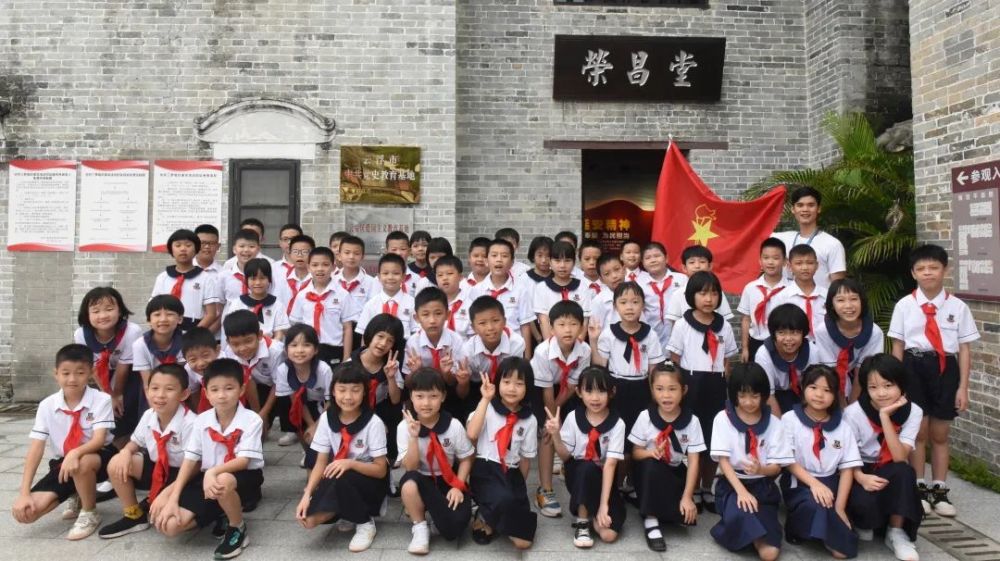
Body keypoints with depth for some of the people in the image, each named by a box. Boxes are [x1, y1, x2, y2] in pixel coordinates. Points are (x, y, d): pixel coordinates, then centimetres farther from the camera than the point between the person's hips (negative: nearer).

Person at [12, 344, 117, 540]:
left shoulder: (101, 400, -15)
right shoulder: (47, 406, -6)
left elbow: (99, 440, -23)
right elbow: (35, 449, -9)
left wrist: (76, 454, -45)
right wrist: (24, 493, -16)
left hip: (97, 457, -4)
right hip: (61, 463, 4)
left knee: (82, 463, -39)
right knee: (25, 512, -15)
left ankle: (90, 513, -11)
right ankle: (75, 496, 17)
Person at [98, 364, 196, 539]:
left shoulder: (190, 423, -27)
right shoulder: (148, 416, -7)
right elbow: (135, 442, 12)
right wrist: (126, 452, -12)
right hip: (156, 468, 7)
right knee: (116, 464, -13)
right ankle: (133, 515, 6)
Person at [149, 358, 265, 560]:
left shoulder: (252, 420, -15)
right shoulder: (202, 420, -2)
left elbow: (243, 461, -21)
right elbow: (190, 461, 0)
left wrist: (213, 471, -37)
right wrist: (173, 499, -8)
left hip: (245, 477, -5)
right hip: (207, 479, 5)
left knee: (222, 482, -40)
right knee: (169, 525, -12)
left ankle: (238, 528, -10)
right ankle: (220, 514, 14)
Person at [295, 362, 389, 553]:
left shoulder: (373, 423, -19)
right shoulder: (326, 419, -8)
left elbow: (381, 469, -16)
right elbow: (321, 463, -5)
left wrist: (350, 463, -31)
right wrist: (307, 494, -20)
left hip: (369, 482, -3)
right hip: (337, 481, 4)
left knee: (341, 479, -35)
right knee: (309, 517, -21)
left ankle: (365, 523, -9)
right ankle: (349, 511, 8)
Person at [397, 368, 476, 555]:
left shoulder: (454, 426, -13)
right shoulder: (404, 427, -12)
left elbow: (466, 459, -1)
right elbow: (410, 467, -15)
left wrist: (458, 486, -13)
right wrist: (414, 437, -28)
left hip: (449, 480, 0)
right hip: (421, 481, 0)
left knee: (453, 529, -24)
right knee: (408, 483, -36)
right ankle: (420, 527, -10)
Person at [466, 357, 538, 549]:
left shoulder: (529, 420, 5)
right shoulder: (487, 408, -4)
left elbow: (526, 458, 13)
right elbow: (471, 434, -22)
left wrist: (519, 486, 11)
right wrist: (485, 399, -18)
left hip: (512, 474, 3)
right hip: (485, 470, -3)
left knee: (523, 541, -10)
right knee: (504, 498, -38)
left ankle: (496, 516, 20)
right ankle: (484, 519, -3)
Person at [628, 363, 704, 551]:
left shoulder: (692, 421, -14)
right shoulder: (645, 417, -15)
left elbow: (693, 461, -11)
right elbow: (636, 453, -6)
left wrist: (687, 496, -17)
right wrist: (650, 452, -29)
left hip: (675, 472, 1)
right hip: (649, 472, -1)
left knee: (687, 513, -20)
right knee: (652, 464, -36)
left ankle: (660, 509, 14)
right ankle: (651, 520, -19)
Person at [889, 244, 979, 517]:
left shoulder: (958, 306, 1)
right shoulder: (904, 305, -1)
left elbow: (965, 349, 3)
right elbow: (898, 346, 2)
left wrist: (963, 386, -1)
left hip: (946, 368, 1)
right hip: (914, 367, -1)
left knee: (940, 434, 10)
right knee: (918, 431, 6)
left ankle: (939, 490, 24)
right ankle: (919, 489, 20)